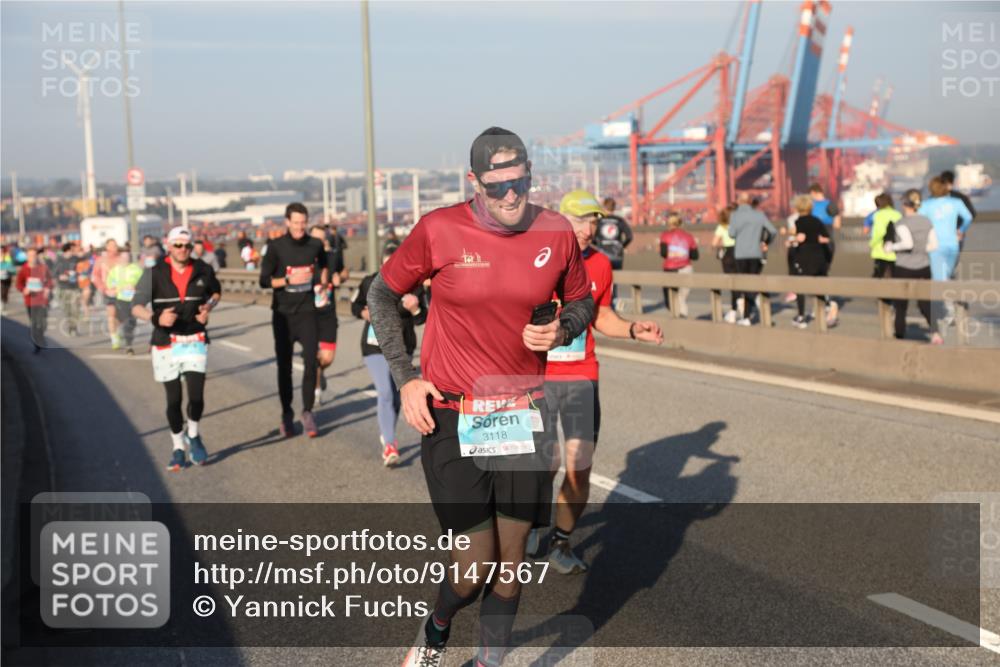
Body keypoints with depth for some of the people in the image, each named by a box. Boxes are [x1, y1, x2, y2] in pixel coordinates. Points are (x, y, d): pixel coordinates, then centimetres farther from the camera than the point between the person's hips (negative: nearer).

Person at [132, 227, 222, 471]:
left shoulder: (203, 271, 3)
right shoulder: (154, 274, -4)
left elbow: (216, 292, 23)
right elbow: (136, 307, -5)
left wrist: (208, 307, 1)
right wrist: (156, 318, -25)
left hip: (195, 341, 1)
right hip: (166, 343, -1)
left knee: (196, 395, -11)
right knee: (174, 398, 4)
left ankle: (193, 436, 18)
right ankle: (178, 448, 23)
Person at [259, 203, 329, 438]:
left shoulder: (315, 245, 2)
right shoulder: (276, 246, -5)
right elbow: (264, 280, -6)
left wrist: (324, 279, 2)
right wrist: (288, 280, -20)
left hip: (307, 312, 1)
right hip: (283, 313, -1)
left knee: (311, 362, -9)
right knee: (284, 365, 6)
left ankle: (307, 412, 2)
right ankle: (286, 414, 18)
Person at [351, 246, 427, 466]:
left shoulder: (414, 286, -5)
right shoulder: (370, 283, -3)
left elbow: (421, 319, -3)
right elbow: (355, 304, 13)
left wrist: (414, 309, -25)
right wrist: (364, 313, -8)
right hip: (375, 346, -2)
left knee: (396, 396, 15)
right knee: (385, 393, -15)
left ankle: (386, 435, 38)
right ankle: (390, 445, -14)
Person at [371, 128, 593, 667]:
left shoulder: (556, 233, -2)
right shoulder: (439, 230, -10)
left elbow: (580, 300, 15)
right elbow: (382, 295, 4)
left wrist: (562, 329, -8)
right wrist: (405, 378, -2)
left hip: (525, 414, 3)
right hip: (451, 415, -3)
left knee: (511, 560, 7)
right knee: (475, 566, -3)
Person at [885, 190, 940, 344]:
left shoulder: (902, 223, -12)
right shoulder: (927, 222, 4)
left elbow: (907, 243, -24)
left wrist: (892, 247, -10)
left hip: (904, 268, -4)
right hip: (923, 267, 4)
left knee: (900, 304, 10)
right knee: (925, 303, 7)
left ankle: (900, 335, 15)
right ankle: (935, 333, -12)